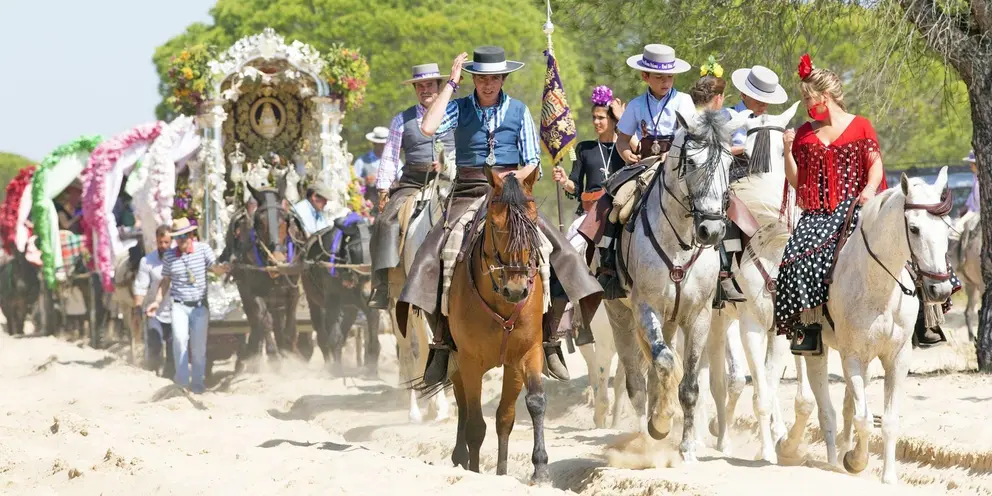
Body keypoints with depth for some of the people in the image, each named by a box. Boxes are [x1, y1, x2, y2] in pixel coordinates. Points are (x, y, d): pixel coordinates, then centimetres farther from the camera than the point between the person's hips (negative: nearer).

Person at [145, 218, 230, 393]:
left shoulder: (203, 249, -2)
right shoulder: (169, 256, 4)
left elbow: (214, 267, -16)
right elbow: (165, 281, 12)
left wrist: (221, 268, -39)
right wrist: (157, 302, 4)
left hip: (200, 305, 0)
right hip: (179, 305, 0)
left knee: (199, 345, 2)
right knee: (180, 338, -20)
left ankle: (197, 382, 16)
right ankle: (182, 380, -13)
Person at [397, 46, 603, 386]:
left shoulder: (518, 111, 7)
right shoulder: (460, 108, 5)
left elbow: (533, 162, 9)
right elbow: (429, 128, -15)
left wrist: (515, 177, -13)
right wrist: (451, 83, -8)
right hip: (468, 193, -1)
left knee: (561, 252, -17)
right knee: (432, 256, -21)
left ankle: (549, 342, -10)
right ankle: (441, 345, -12)